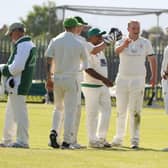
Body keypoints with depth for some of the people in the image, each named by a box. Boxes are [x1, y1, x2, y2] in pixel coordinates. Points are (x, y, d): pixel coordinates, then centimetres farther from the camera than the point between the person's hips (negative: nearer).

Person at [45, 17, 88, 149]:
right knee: (70, 110, 1)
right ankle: (67, 142, -1)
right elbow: (85, 62, 9)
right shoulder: (78, 44, -5)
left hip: (57, 78, 3)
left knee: (59, 107, 20)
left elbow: (48, 59, -7)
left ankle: (54, 132, -1)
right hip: (71, 79, -3)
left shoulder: (55, 41, 0)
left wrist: (49, 77, -3)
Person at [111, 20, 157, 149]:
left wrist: (154, 76, -6)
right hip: (122, 79, 1)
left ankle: (135, 139, -7)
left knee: (135, 111, -7)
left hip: (138, 80, -1)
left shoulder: (145, 43, 1)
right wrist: (124, 44, -50)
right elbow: (117, 51, -26)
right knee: (121, 110, 9)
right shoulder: (121, 42, -2)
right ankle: (119, 138, 19)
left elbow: (152, 59, 6)